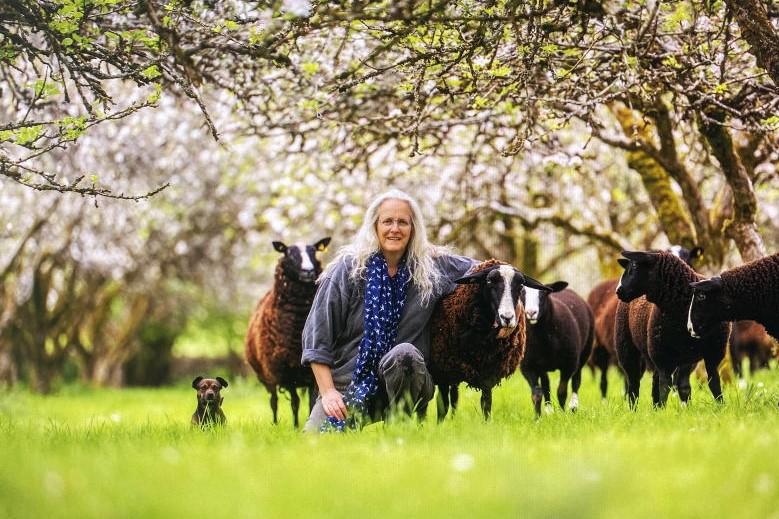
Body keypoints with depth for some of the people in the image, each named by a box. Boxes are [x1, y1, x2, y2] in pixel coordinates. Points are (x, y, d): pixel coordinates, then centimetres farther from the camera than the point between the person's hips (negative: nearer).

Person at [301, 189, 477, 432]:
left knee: (404, 353, -34)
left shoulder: (431, 266, 3)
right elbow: (317, 335, -2)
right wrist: (327, 391, -10)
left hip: (402, 382, 1)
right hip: (349, 383, -1)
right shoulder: (349, 268, -2)